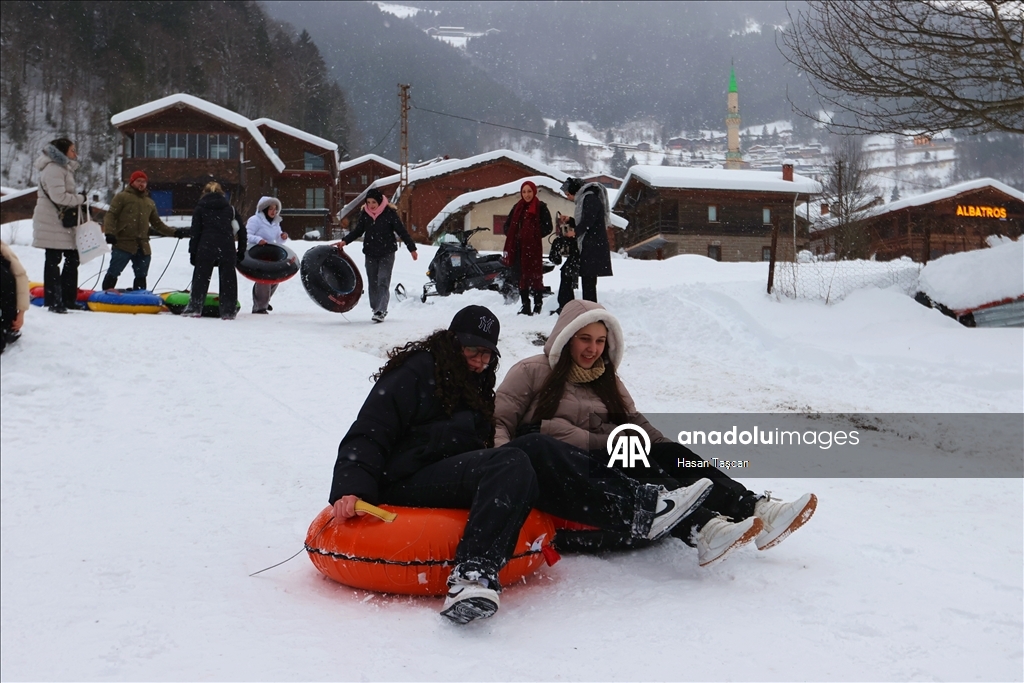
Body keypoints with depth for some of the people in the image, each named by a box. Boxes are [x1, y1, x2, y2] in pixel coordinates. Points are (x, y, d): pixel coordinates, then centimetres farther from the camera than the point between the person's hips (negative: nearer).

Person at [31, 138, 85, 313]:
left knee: (72, 258, 9)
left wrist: (80, 217, 13)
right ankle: (53, 302, 1)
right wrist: (80, 199, -11)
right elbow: (58, 196, -23)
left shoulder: (64, 168, 19)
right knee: (53, 260, -4)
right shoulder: (53, 168, -13)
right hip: (52, 222, -10)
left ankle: (67, 299, 16)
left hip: (65, 222, 10)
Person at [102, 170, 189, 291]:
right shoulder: (122, 197, 2)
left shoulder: (150, 202, 19)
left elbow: (157, 224, 23)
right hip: (123, 244, -5)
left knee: (141, 277, 12)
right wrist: (109, 233, -21)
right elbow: (110, 215, -6)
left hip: (143, 246, 5)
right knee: (113, 273, -4)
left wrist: (174, 232, 12)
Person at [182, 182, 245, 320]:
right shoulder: (229, 208, 14)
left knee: (201, 278, 6)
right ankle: (228, 311, 4)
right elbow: (242, 231, 12)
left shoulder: (200, 208, 9)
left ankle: (194, 308, 3)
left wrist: (192, 252, 5)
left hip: (206, 248, -1)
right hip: (227, 249, 1)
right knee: (228, 279, 5)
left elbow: (195, 232, 3)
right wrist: (241, 250, 18)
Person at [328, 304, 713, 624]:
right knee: (512, 463, -30)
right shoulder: (416, 372, -1)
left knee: (534, 448, -16)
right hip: (406, 484, -7)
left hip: (458, 473, 7)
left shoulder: (476, 387, 25)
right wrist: (351, 490, -25)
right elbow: (367, 436, -9)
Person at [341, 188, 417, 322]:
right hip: (370, 254, 4)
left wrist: (412, 248, -7)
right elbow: (358, 230, 11)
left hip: (387, 253, -4)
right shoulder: (364, 213, 0)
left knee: (383, 282, -12)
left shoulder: (389, 213, -11)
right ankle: (376, 309, 18)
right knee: (372, 283, 8)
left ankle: (381, 311, -17)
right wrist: (345, 241, -1)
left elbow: (402, 231, -7)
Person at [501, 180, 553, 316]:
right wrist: (514, 236, 1)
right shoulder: (517, 207, 15)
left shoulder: (541, 207, -1)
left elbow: (547, 227, -7)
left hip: (533, 248, -5)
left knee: (535, 276, -5)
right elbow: (508, 226, 18)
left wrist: (533, 236, -13)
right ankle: (525, 306, 13)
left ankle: (538, 306, 0)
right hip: (518, 248, 5)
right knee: (522, 277, 7)